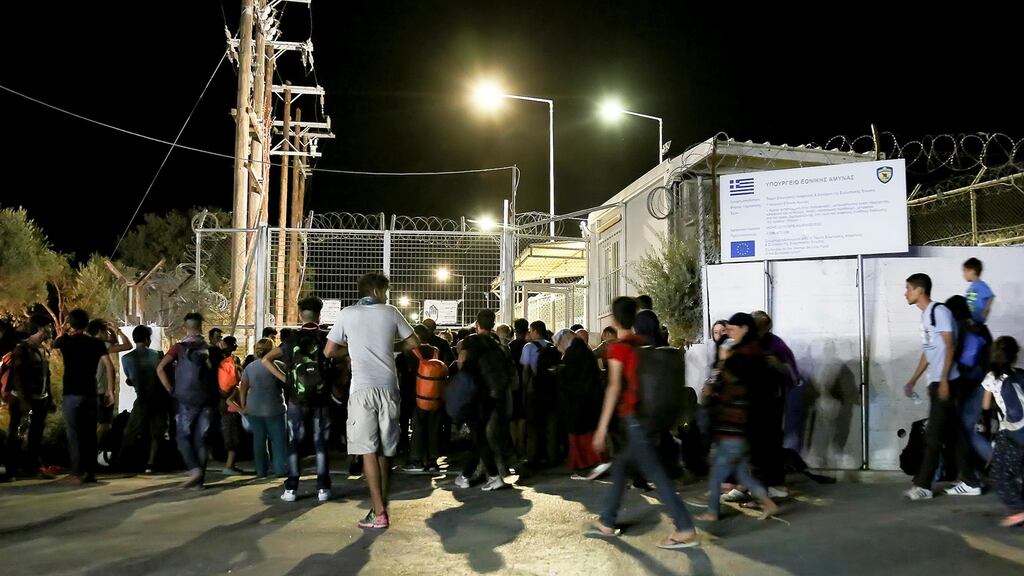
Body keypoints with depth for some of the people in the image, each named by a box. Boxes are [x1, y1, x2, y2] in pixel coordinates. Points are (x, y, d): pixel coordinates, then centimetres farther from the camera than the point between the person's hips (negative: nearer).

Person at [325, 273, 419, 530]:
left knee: (368, 450, -3)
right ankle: (382, 504, 21)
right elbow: (414, 343, 12)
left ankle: (379, 513, -8)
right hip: (388, 386, 2)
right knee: (385, 450, 12)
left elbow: (329, 352, 6)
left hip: (362, 388, -2)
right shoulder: (390, 312, 5)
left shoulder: (347, 314, 3)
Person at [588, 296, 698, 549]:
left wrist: (602, 426, -16)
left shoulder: (618, 348, -11)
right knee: (620, 467, 17)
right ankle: (607, 523, 27)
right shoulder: (644, 344, 10)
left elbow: (614, 387, -17)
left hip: (632, 416, -8)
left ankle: (685, 530, -8)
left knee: (654, 472, -7)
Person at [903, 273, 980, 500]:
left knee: (934, 435, -5)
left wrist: (944, 380, -20)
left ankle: (923, 485, -1)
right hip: (935, 383, 9)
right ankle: (969, 482, 18)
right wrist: (913, 380, 20)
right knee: (953, 434, 11)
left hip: (945, 382, -9)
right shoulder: (925, 314, 16)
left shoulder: (940, 311, -11)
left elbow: (950, 346, -16)